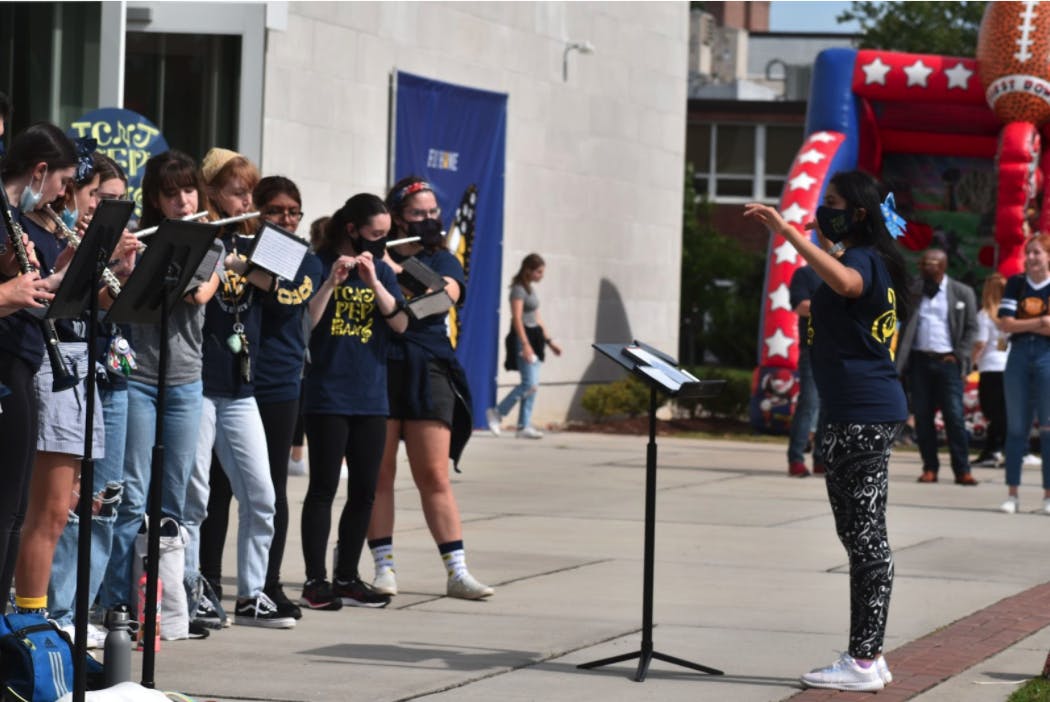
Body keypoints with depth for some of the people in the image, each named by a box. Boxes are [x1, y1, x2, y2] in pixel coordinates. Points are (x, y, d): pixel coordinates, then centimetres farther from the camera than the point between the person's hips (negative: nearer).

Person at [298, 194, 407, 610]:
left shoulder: (382, 271, 10)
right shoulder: (320, 265, -4)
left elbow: (401, 324, -2)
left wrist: (372, 280, -14)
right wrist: (333, 282, -22)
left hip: (371, 398, 5)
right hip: (327, 397, -5)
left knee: (364, 492, 7)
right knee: (323, 488, -4)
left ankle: (347, 578, 15)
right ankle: (315, 582, -1)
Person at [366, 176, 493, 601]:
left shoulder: (443, 262, 12)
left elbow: (447, 293, -10)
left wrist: (396, 271, -23)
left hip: (427, 371, 1)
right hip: (377, 370, -1)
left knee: (434, 477, 0)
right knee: (379, 474, 0)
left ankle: (457, 572, -1)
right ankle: (384, 567, 4)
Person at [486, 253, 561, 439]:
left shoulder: (529, 289, 18)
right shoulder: (519, 289, -11)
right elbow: (517, 318, -18)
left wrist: (549, 341, 21)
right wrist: (525, 344, -25)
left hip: (533, 339, 9)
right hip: (522, 339, -9)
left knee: (532, 385, 5)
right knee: (530, 384, -14)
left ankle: (524, 426, 5)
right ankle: (496, 413, -5)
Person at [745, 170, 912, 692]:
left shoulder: (865, 260, -14)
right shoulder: (869, 260, 18)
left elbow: (845, 282, -40)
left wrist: (788, 232, -44)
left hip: (861, 417, -11)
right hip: (860, 413, 11)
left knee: (865, 535, -8)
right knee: (863, 535, 13)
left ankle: (863, 662, -7)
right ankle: (868, 655, 17)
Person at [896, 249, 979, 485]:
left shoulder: (962, 293, 5)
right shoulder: (912, 293, 9)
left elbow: (971, 328, 6)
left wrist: (959, 356, -3)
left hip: (947, 362, -2)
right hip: (919, 361, 2)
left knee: (954, 416, -7)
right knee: (922, 417, 2)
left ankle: (962, 470, -4)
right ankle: (930, 468, 9)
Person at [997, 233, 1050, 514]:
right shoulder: (1016, 284, 7)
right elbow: (1005, 323, -2)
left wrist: (1024, 325, -12)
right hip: (1019, 356, 2)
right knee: (1016, 427, 4)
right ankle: (1012, 493, 7)